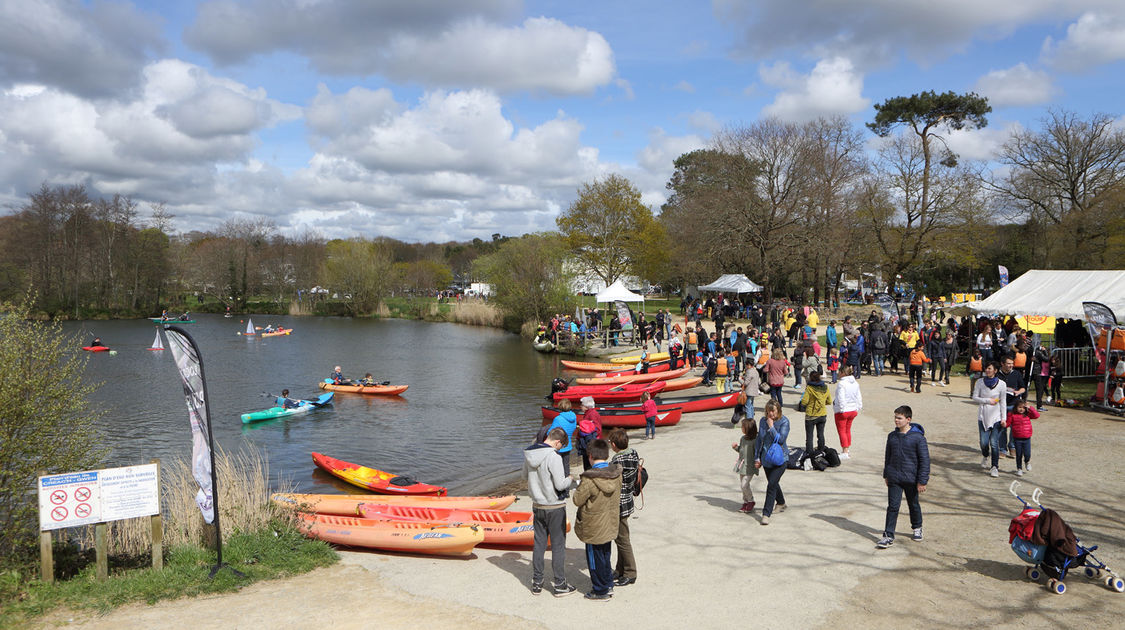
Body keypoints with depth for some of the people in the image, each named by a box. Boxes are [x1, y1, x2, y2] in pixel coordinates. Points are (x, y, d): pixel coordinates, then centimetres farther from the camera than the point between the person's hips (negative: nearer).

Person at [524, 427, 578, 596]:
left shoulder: (529, 454, 0)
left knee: (539, 543, 14)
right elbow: (560, 485, -21)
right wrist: (571, 479, -2)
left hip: (537, 506, 6)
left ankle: (536, 584, 21)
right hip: (555, 508, -6)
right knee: (558, 545, 5)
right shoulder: (553, 457, -22)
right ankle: (560, 585, 13)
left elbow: (525, 476, 14)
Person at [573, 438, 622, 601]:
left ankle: (600, 591, 21)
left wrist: (578, 487, 1)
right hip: (610, 524, 6)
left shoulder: (589, 479, -28)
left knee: (595, 558, 10)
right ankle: (608, 584, 36)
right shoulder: (616, 474, -8)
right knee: (605, 555, 24)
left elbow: (578, 500, -19)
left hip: (594, 528, -6)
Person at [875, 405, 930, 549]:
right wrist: (886, 475, 19)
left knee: (913, 505, 16)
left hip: (911, 478, -3)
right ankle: (888, 536, 0)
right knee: (892, 506, -1)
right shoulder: (892, 436, 3)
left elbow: (925, 460, -10)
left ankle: (917, 528, 39)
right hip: (894, 479, 3)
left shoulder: (918, 437, -12)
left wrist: (922, 481, -11)